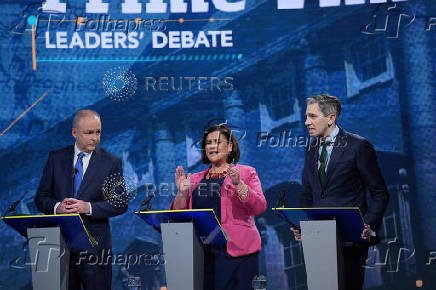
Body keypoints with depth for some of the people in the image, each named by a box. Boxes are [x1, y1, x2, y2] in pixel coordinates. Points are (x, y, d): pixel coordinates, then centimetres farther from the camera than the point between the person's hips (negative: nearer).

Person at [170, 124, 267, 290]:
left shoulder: (246, 173, 8)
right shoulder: (196, 179, 18)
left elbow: (259, 207, -6)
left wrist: (238, 184, -17)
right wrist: (182, 193, -2)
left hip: (236, 251, -3)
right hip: (202, 251, 3)